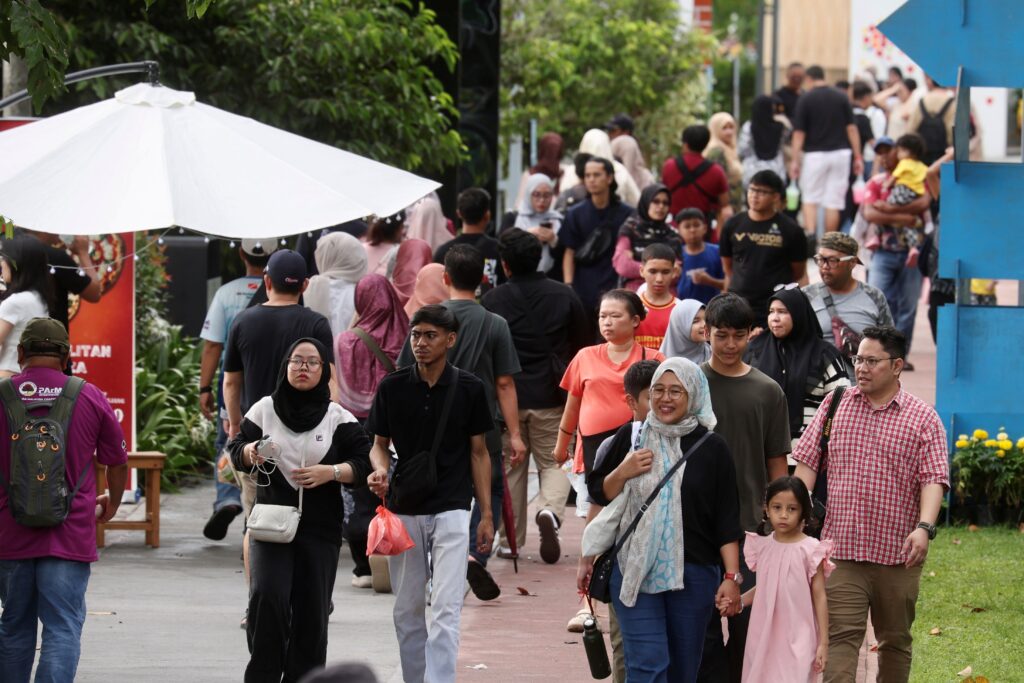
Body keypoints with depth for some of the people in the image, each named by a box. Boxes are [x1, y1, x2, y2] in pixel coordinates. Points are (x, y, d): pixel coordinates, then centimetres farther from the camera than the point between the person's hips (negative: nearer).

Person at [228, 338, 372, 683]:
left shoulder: (338, 418, 2)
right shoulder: (264, 409, 4)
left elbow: (364, 465, 0)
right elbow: (236, 451, 10)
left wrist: (331, 472, -17)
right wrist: (250, 452, -13)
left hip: (320, 529, 1)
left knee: (311, 612, 3)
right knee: (266, 597, -19)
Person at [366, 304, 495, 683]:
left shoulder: (468, 389, -2)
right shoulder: (392, 387, 0)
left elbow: (479, 452, 5)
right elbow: (379, 443, 10)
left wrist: (486, 514, 3)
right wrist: (379, 469, -14)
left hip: (450, 510, -2)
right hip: (404, 512, 2)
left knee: (446, 609, -12)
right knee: (407, 611, 10)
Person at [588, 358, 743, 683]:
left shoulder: (711, 448, 1)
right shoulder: (631, 437, 6)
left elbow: (727, 521, 2)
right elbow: (599, 494, 12)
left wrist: (732, 576, -5)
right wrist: (623, 473, -8)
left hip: (692, 576, 0)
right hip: (635, 569, 0)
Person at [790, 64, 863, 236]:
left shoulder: (805, 99, -5)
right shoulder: (841, 97, 3)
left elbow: (799, 132, -6)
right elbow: (851, 128, 1)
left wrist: (795, 160, -3)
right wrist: (858, 157, 5)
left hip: (815, 154, -2)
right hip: (840, 153, 2)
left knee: (810, 199, 9)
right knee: (834, 202, 5)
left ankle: (810, 235, -13)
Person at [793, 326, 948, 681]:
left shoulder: (923, 418, 2)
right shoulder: (834, 406, 9)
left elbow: (934, 478, -6)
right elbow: (807, 462, 10)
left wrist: (924, 527, -21)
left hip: (898, 554, 0)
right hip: (840, 548, 0)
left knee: (895, 640, 12)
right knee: (840, 636, -10)